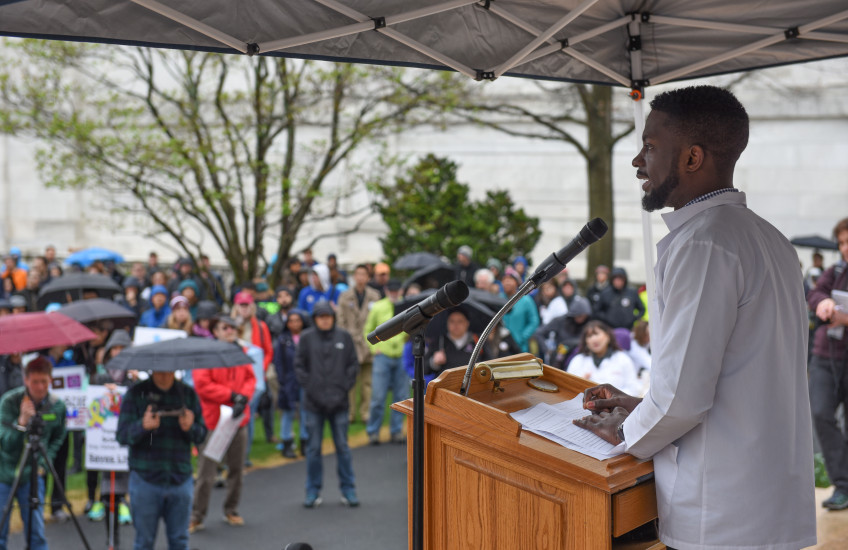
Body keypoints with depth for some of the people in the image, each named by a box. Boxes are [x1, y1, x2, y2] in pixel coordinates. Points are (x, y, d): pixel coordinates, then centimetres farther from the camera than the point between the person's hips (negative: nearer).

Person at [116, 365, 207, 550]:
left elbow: (202, 435, 4)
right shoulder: (136, 394, -2)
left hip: (181, 479, 2)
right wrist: (143, 426, -28)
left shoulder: (188, 394, 6)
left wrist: (190, 428, -18)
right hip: (145, 479, -2)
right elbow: (122, 435, -8)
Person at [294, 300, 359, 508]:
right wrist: (310, 389, -5)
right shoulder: (306, 338, 1)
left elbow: (353, 365, 7)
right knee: (313, 448, 6)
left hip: (339, 403, 0)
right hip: (314, 404, 0)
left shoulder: (344, 337, 4)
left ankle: (348, 490, 14)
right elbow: (299, 366, 3)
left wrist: (343, 389, -3)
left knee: (342, 446, 5)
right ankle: (313, 492, 16)